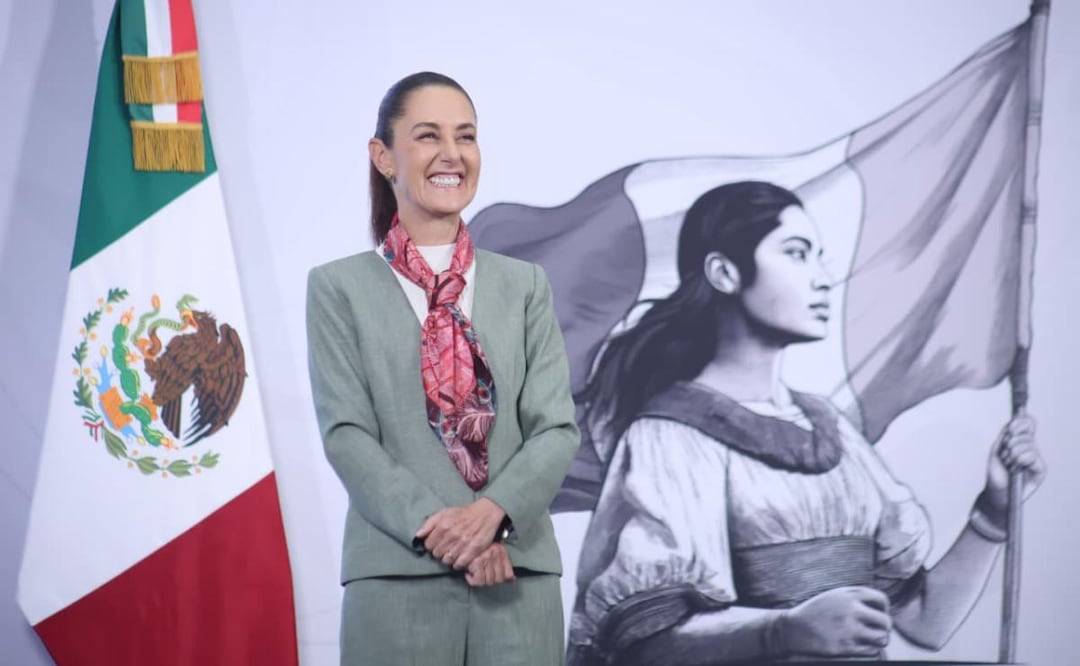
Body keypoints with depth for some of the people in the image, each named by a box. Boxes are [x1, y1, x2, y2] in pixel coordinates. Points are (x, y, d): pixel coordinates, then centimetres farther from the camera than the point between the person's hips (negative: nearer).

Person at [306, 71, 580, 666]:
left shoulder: (525, 285, 12)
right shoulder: (339, 288, 5)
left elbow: (557, 426, 3)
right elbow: (346, 433, -3)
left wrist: (494, 510, -14)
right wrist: (433, 526, -16)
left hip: (520, 573, 2)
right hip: (397, 576, -2)